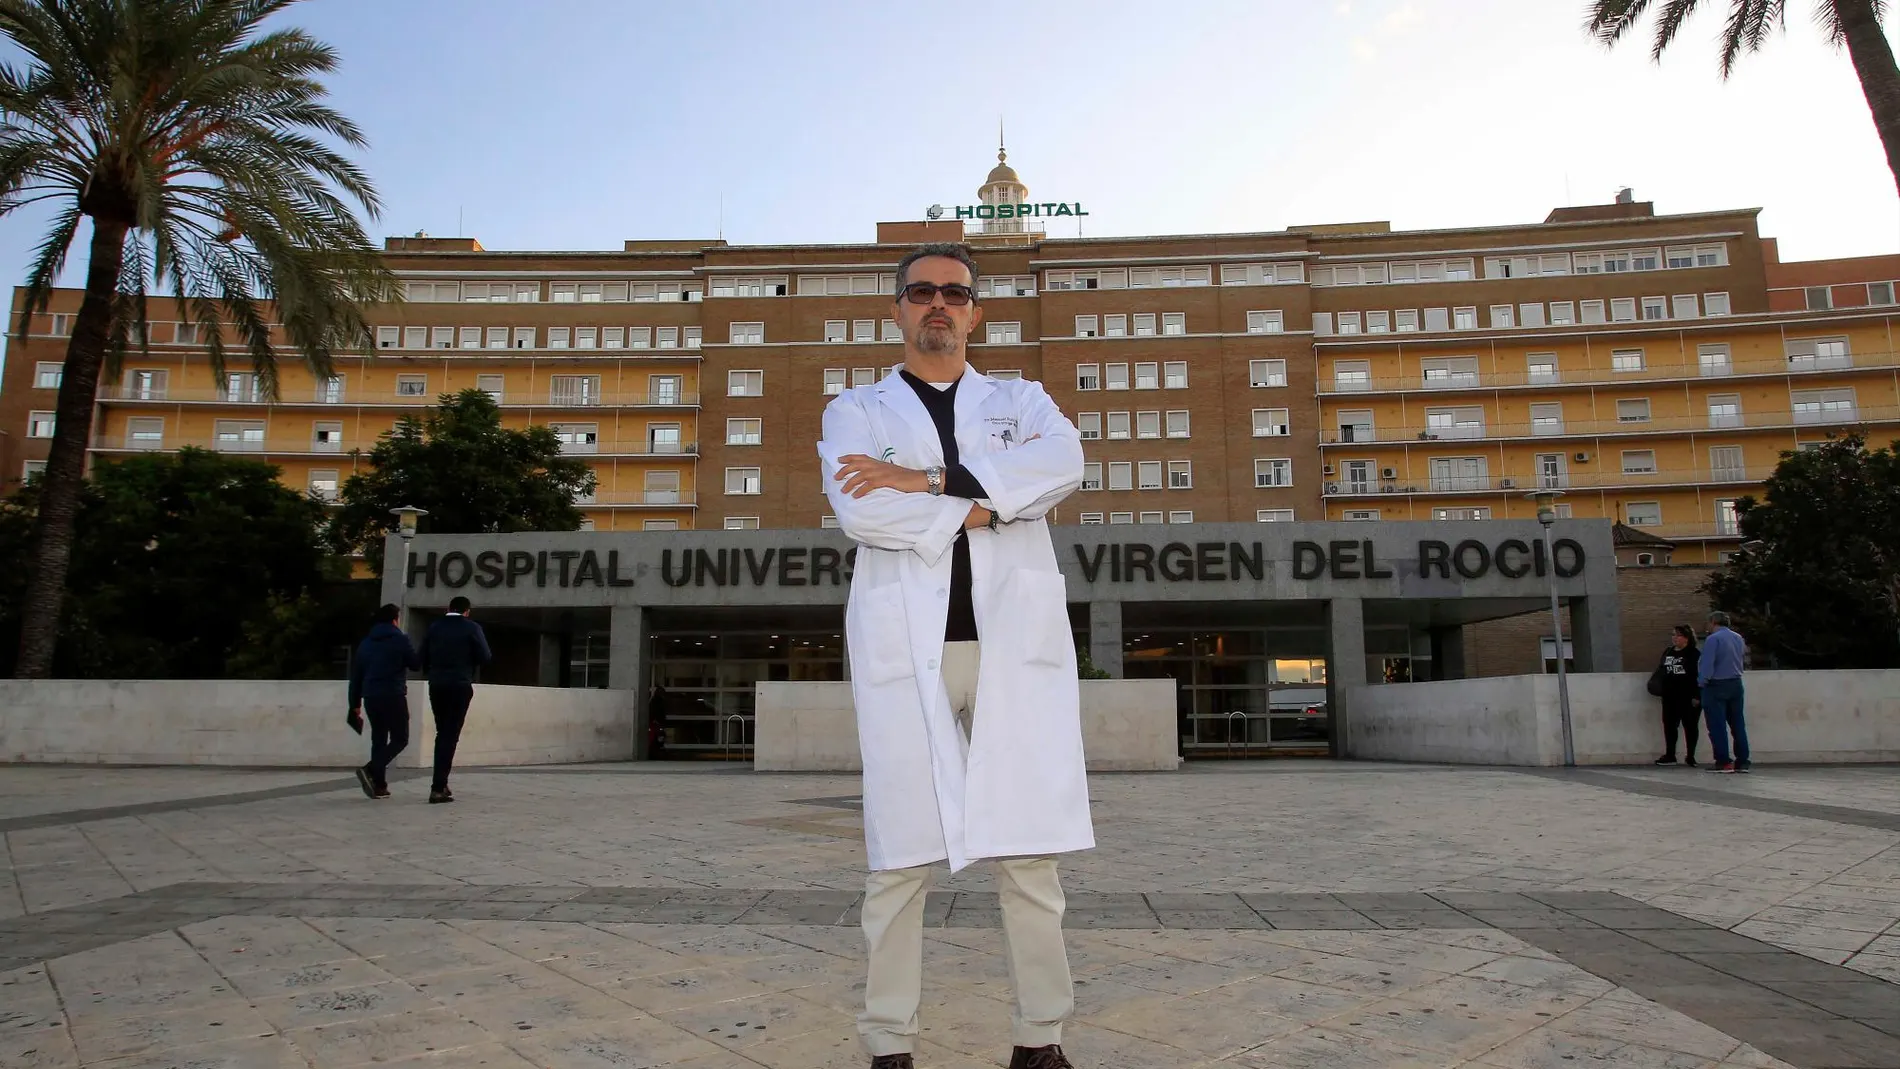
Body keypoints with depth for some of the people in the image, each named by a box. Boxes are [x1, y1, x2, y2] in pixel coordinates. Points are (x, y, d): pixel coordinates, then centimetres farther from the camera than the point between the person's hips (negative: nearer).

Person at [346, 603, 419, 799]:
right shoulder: (400, 639, -4)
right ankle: (370, 770, -19)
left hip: (370, 697, 6)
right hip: (393, 696, -6)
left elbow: (355, 675, 13)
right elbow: (415, 664, 0)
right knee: (400, 738, 2)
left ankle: (379, 785, 6)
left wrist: (355, 704, 17)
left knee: (378, 739, 11)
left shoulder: (365, 642, 13)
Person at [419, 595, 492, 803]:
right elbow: (485, 657, -7)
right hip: (460, 686, -4)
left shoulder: (434, 627, 7)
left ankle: (441, 783, 17)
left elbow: (423, 657, 6)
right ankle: (438, 788, -8)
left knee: (442, 734, 16)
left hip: (436, 686, 4)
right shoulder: (472, 628, -4)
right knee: (450, 736, -3)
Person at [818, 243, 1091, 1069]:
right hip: (905, 648, -1)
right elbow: (858, 511, -6)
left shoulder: (1021, 399, 19)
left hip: (1015, 641, 1)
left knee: (1030, 849, 3)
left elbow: (1063, 464, -5)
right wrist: (986, 501, -8)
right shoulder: (856, 410, 14)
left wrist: (927, 480, -10)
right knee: (899, 855, 1)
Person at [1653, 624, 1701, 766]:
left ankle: (1690, 756, 10)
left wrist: (1697, 696, -17)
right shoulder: (1667, 652, 13)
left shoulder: (1694, 654, -7)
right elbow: (1660, 670, 20)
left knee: (1690, 725, 3)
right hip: (1670, 696, 7)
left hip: (1688, 697, -7)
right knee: (1669, 724, 9)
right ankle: (1669, 755, 16)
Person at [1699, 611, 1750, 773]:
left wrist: (1702, 682, -10)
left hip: (1716, 686, -7)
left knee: (1717, 725, -3)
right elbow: (1742, 659, 16)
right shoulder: (1738, 638, 10)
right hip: (1736, 684, 7)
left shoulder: (1713, 639, -15)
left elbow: (1707, 664, -19)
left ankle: (1723, 762, -4)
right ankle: (1742, 762, 11)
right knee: (1738, 723, 10)